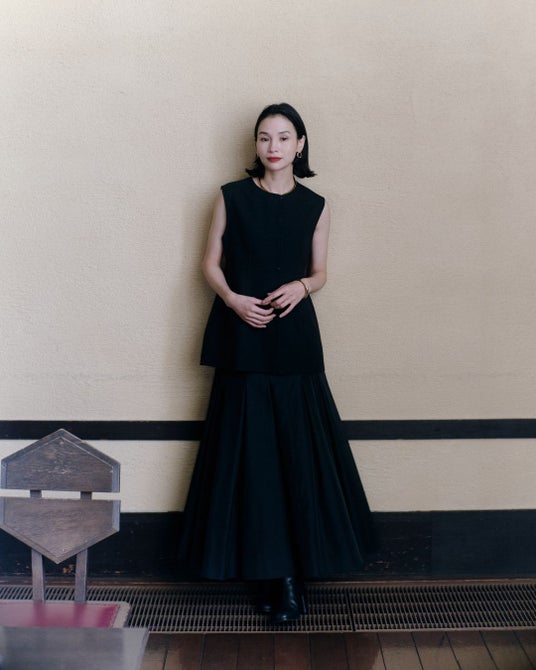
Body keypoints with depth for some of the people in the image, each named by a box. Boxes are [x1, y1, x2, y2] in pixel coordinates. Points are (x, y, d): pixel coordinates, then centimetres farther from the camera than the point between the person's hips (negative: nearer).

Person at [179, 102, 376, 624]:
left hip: (294, 339, 1)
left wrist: (300, 287, -11)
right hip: (242, 338, 0)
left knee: (299, 453, -1)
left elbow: (320, 272, 11)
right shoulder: (231, 197, 4)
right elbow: (210, 262, 6)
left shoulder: (314, 206, 7)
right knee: (249, 453, 0)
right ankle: (269, 569, 12)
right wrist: (233, 299, -12)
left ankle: (293, 570, 10)